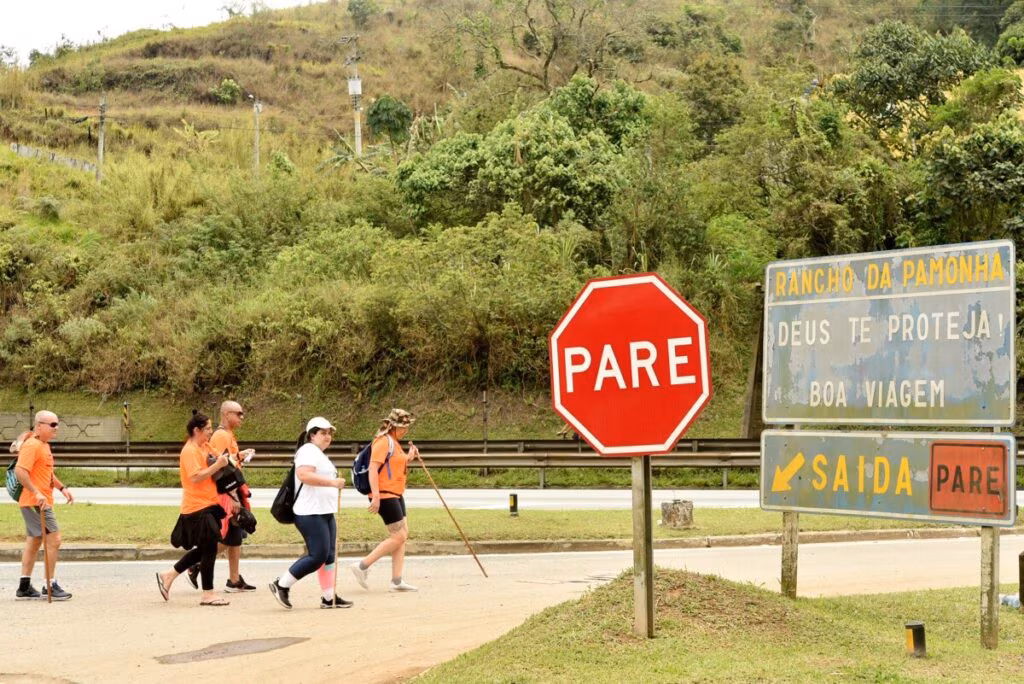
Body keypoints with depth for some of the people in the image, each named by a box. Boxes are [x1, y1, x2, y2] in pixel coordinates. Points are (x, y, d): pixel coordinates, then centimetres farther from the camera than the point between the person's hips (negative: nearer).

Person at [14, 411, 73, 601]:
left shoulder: (44, 445, 17)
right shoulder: (32, 445, -16)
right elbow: (20, 471, -26)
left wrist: (62, 488, 21)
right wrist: (36, 492, -30)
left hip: (41, 501, 11)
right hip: (36, 502, -11)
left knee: (34, 542, 14)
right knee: (53, 539, -10)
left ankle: (24, 588, 20)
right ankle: (50, 586, -6)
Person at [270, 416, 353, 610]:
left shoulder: (318, 454, 22)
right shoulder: (308, 451, -11)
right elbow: (304, 475, -28)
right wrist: (332, 482, -30)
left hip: (325, 513, 11)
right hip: (311, 514, -11)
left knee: (329, 556, 8)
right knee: (318, 556, -12)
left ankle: (329, 597, 11)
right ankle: (282, 585, -3)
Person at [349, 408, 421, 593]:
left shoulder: (394, 443, 18)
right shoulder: (383, 441, -13)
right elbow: (373, 468, -21)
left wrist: (408, 457, 13)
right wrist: (376, 496, -28)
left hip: (396, 495, 10)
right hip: (385, 495, -10)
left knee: (403, 535, 8)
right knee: (398, 536, -10)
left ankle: (397, 581, 10)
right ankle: (362, 566, -6)